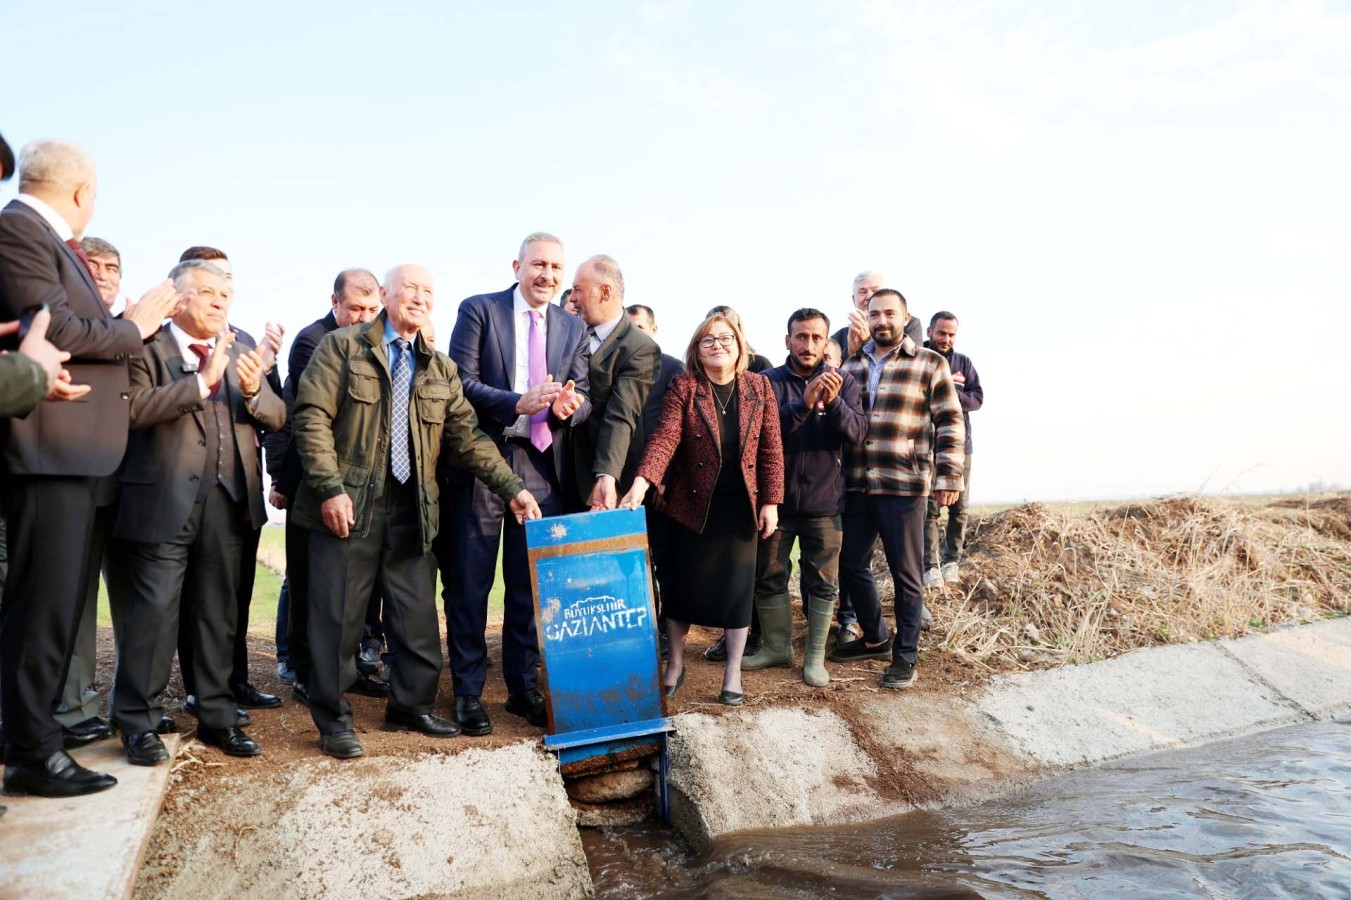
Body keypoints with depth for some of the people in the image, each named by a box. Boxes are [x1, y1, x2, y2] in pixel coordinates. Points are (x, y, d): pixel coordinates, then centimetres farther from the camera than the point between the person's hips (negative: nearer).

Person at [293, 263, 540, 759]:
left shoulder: (441, 369, 14)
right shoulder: (341, 347, 2)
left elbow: (467, 435, 10)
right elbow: (312, 419, -6)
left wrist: (512, 488, 0)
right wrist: (330, 488, -15)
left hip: (412, 508, 4)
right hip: (350, 503, -4)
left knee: (418, 615, 7)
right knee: (338, 615, 2)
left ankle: (411, 706, 25)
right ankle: (333, 720, 17)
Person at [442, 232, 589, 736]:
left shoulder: (573, 328, 12)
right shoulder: (479, 311, 0)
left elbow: (584, 396, 6)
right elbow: (461, 382, -9)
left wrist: (569, 407, -18)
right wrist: (518, 403, -23)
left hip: (544, 467, 3)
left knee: (531, 584, 10)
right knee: (469, 583, 3)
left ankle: (523, 687, 23)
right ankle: (468, 692, 17)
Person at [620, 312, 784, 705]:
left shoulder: (759, 387, 2)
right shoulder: (683, 387, -4)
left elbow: (771, 448, 2)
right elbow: (665, 436, -17)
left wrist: (770, 502, -3)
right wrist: (641, 482, -32)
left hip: (741, 506, 1)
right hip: (692, 504, -1)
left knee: (737, 588, 6)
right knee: (681, 585, 7)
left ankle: (733, 673, 22)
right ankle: (675, 665, 28)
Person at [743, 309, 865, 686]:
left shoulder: (842, 382, -1)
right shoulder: (769, 381, -4)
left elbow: (857, 433, -12)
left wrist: (833, 402, -30)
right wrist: (804, 404, -32)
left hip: (824, 500, 0)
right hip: (776, 497, 0)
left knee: (822, 581, 7)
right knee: (769, 577, 11)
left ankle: (816, 656, 22)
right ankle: (776, 646, 29)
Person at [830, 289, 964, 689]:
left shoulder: (930, 364, -2)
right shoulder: (852, 364, 11)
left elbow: (950, 424, -4)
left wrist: (949, 476, -10)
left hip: (904, 487, -5)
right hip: (856, 485, 5)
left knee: (906, 573, 5)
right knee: (851, 565, 13)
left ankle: (905, 655, 21)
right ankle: (875, 638, 34)